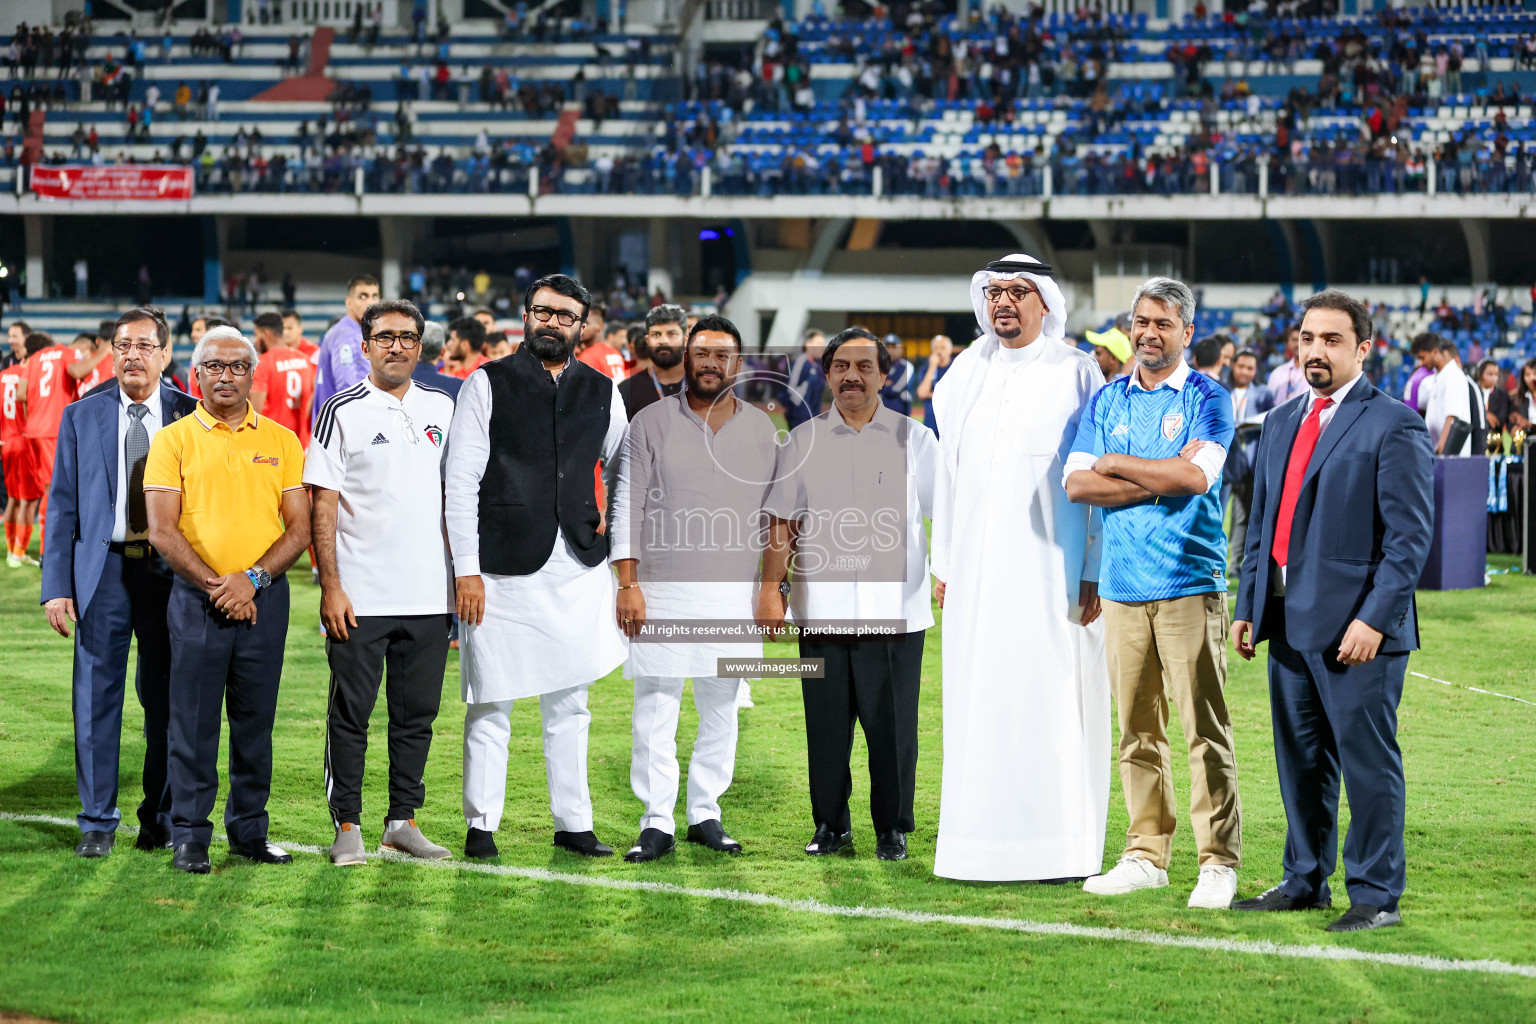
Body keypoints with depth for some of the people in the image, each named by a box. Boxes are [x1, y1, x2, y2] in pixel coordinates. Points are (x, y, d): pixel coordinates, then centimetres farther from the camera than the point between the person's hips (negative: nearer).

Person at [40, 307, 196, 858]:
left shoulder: (192, 416, 2)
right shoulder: (81, 417, 6)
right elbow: (63, 506, 6)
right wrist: (56, 585, -2)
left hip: (171, 571, 0)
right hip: (103, 569, 1)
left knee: (166, 699, 6)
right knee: (96, 697, 2)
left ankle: (161, 818, 18)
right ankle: (98, 822, 11)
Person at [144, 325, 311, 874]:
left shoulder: (281, 441, 8)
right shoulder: (173, 440, 2)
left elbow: (300, 528, 4)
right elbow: (162, 531, -4)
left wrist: (252, 578, -10)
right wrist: (215, 585, -12)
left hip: (265, 598, 2)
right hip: (196, 599, -2)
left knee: (256, 720, 6)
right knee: (193, 720, -2)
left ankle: (249, 830, 15)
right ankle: (189, 835, 3)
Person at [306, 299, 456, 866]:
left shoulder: (441, 409, 11)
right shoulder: (342, 411, -2)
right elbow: (322, 505, -5)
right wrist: (330, 585, -11)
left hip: (429, 594, 4)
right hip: (361, 595, -4)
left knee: (418, 711, 8)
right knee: (351, 712, 0)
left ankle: (403, 820, 17)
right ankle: (347, 825, 7)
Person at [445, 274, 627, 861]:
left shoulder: (601, 393, 10)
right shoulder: (489, 385, 0)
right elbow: (460, 481, -4)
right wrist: (466, 569, -9)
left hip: (577, 570, 4)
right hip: (502, 570, -3)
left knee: (569, 705, 10)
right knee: (490, 706, -1)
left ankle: (573, 824, 17)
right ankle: (481, 826, 8)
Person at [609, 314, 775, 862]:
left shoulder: (760, 428, 10)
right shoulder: (651, 422, 3)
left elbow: (772, 513, 12)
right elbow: (627, 505, 2)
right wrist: (627, 584, -6)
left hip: (734, 591, 2)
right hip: (662, 589, -2)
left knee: (721, 706, 5)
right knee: (655, 708, -4)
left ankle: (705, 813, 13)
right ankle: (657, 822, -1)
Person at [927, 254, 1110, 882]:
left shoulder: (1076, 375, -1)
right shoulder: (966, 374, 12)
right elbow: (950, 470, 14)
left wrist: (1094, 571, -9)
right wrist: (944, 564, 10)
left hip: (1051, 566, -4)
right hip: (978, 566, 4)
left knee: (1054, 698, -4)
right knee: (980, 698, 3)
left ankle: (1062, 847, 2)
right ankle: (983, 844, 8)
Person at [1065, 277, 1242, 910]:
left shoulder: (1206, 397, 1)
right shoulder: (1109, 400, 14)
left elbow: (1197, 474, -15)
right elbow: (1077, 483, 4)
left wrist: (1117, 465, -3)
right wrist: (1159, 483, -8)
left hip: (1190, 580, -5)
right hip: (1122, 583, 5)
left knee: (1205, 727, -7)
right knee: (1137, 727, 7)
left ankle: (1219, 861, -4)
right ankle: (1146, 854, 14)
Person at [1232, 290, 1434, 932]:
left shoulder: (1394, 427, -6)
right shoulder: (1280, 425, 16)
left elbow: (1410, 536, -11)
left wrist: (1375, 617, -18)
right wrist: (1247, 606, 13)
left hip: (1358, 626, -7)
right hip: (1289, 623, 7)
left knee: (1367, 760, -3)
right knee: (1299, 757, 14)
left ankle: (1376, 895, 4)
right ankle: (1305, 881, 25)